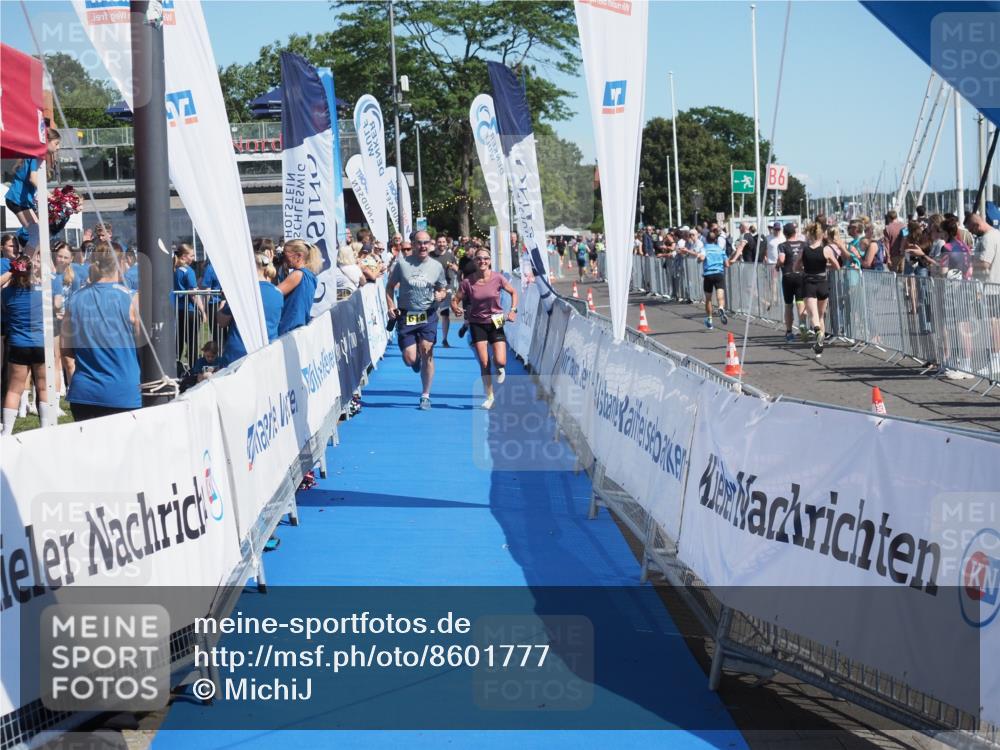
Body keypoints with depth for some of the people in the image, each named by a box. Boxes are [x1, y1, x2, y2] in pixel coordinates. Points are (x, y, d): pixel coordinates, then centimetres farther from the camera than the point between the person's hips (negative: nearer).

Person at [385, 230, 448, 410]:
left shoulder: (437, 267, 4)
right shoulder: (402, 263, -2)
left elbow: (443, 290, 15)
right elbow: (390, 286, 7)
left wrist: (441, 296, -9)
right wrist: (391, 307, -5)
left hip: (428, 316, 1)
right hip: (406, 315, -1)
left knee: (427, 354, -5)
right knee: (410, 359, -5)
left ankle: (425, 395, 8)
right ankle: (416, 358, 37)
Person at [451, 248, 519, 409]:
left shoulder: (498, 278, -9)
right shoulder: (467, 282, -10)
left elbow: (513, 292, 6)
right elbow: (455, 300, -3)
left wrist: (513, 310, -8)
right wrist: (456, 309, -26)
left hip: (496, 323, 0)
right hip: (477, 324, 0)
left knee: (500, 362, -12)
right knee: (484, 363, -3)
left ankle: (500, 370, 28)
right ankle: (489, 396, 15)